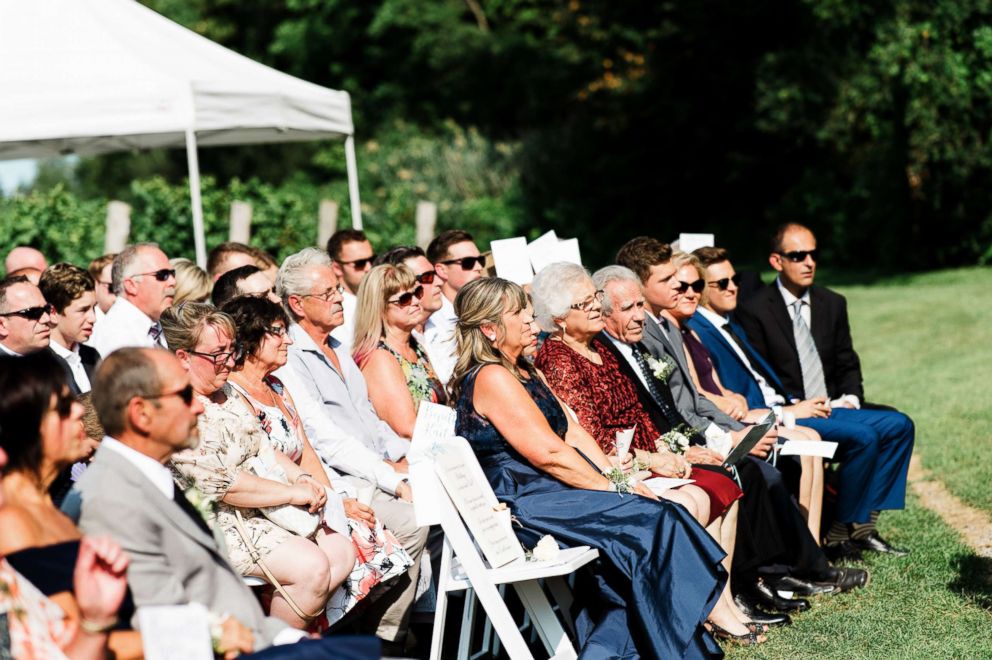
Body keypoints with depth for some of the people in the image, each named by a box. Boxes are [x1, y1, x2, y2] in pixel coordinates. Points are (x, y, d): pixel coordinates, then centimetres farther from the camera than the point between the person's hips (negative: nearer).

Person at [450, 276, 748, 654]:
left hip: (550, 491, 9)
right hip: (526, 505, -9)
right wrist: (614, 488, -12)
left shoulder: (523, 372, 19)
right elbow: (549, 453, -17)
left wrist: (617, 478, 2)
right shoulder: (491, 379, -13)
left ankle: (608, 648, -12)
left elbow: (571, 433, 15)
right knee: (652, 519, -16)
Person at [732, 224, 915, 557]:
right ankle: (841, 531, -15)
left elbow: (847, 364, 18)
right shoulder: (754, 311, -6)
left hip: (831, 406, 7)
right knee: (864, 435, -26)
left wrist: (850, 398, -1)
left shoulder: (833, 304, 13)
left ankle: (864, 521, -9)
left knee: (899, 425, -12)